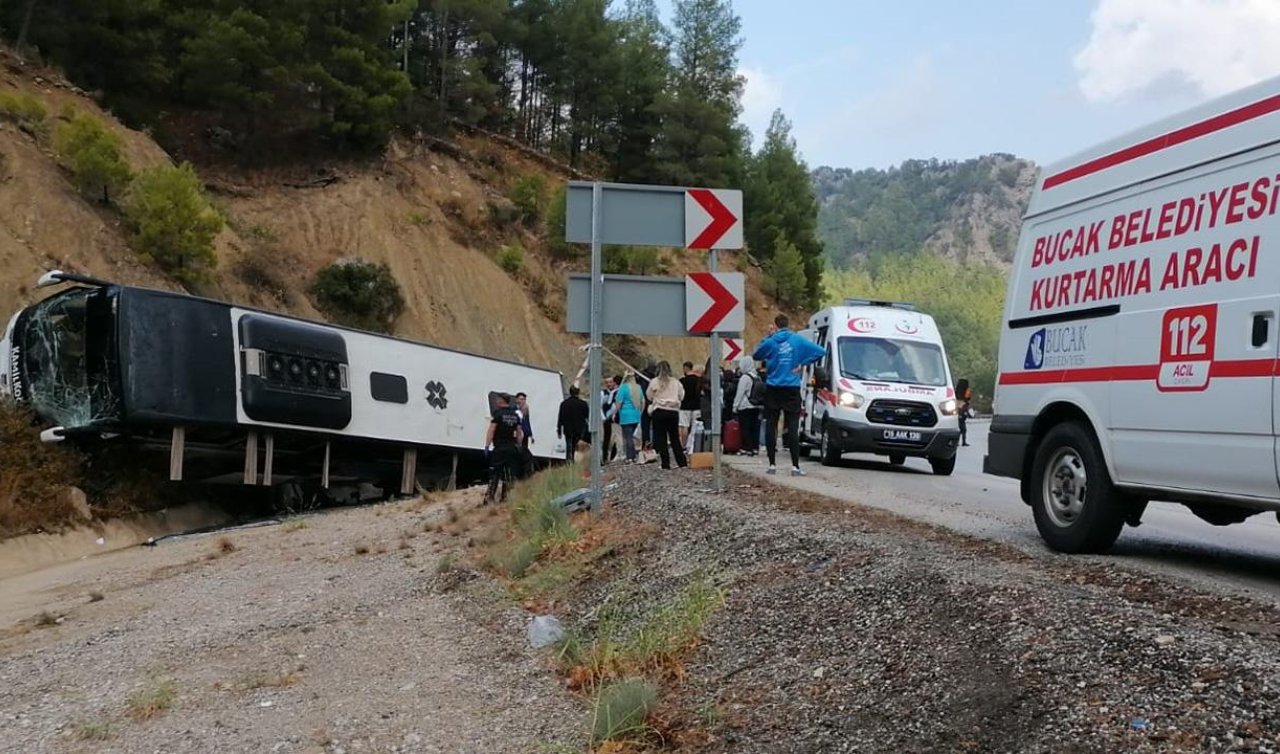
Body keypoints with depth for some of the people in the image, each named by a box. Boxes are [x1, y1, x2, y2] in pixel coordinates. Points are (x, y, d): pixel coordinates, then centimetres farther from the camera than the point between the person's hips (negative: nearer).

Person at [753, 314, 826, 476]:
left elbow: (756, 356, 12)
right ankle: (795, 466, -7)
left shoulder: (770, 342, -4)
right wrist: (803, 364, 0)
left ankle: (772, 465, 7)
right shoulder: (798, 340, 0)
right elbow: (820, 351, -2)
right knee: (792, 427, -1)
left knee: (770, 426, 7)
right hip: (792, 389, 0)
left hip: (772, 389, 0)